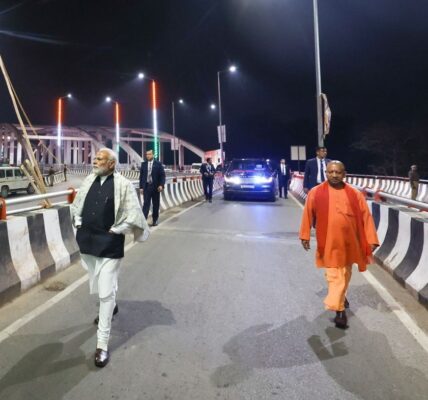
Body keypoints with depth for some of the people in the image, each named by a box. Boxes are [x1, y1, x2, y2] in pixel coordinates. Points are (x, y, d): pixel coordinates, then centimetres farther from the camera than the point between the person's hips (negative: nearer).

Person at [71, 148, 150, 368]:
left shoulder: (123, 185, -14)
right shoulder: (89, 180, 3)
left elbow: (133, 215, -14)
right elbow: (77, 203, 18)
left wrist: (115, 231, -12)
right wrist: (78, 222, 7)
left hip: (109, 244, -6)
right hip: (88, 241, 6)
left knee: (106, 292, -4)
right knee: (98, 285, 26)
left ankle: (102, 344, 9)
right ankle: (111, 307, 57)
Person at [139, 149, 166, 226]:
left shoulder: (158, 164, -1)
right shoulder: (143, 164, 6)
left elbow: (162, 175, -3)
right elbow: (141, 176, 7)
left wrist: (161, 185, -15)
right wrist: (141, 187, 2)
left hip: (156, 187, 0)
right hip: (146, 186, 1)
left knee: (156, 204, 7)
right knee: (146, 204, -6)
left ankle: (155, 220, 19)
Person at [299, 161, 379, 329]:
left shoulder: (355, 194, -4)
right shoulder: (315, 193, -8)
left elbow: (366, 217, -2)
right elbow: (308, 215, 1)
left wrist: (371, 240, -5)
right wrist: (305, 235, 5)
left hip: (349, 242, 3)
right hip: (329, 243, -3)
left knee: (345, 274, 21)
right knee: (335, 276, -3)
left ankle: (340, 298, 44)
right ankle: (339, 309, 6)